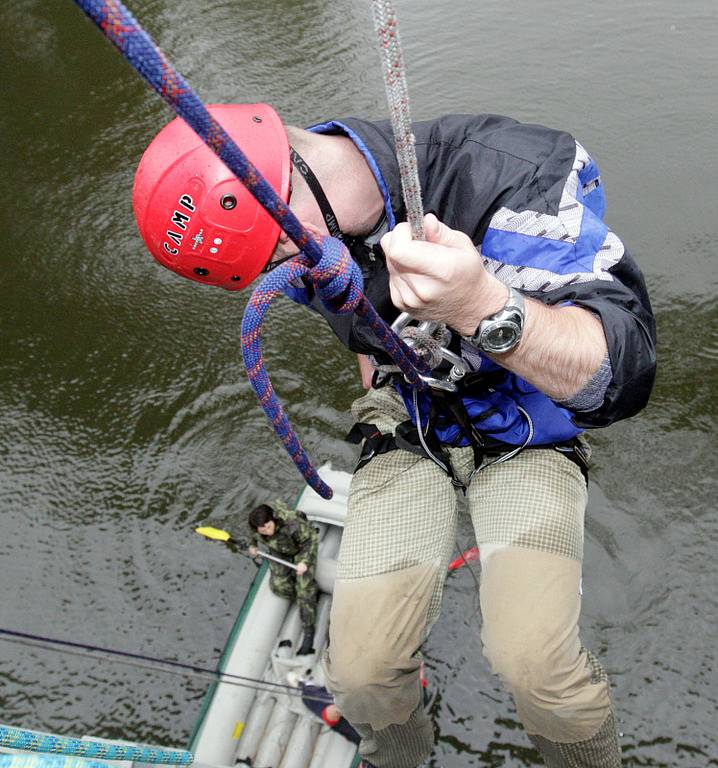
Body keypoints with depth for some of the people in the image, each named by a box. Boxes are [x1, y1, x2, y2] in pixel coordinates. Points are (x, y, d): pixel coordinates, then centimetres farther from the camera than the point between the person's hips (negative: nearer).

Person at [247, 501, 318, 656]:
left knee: (303, 587, -13)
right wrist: (253, 544, 9)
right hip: (279, 552, 5)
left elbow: (311, 538, -25)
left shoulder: (292, 524, -42)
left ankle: (308, 631, 0)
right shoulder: (256, 523, -27)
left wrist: (304, 561, -32)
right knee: (279, 585, -11)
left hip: (302, 549, -5)